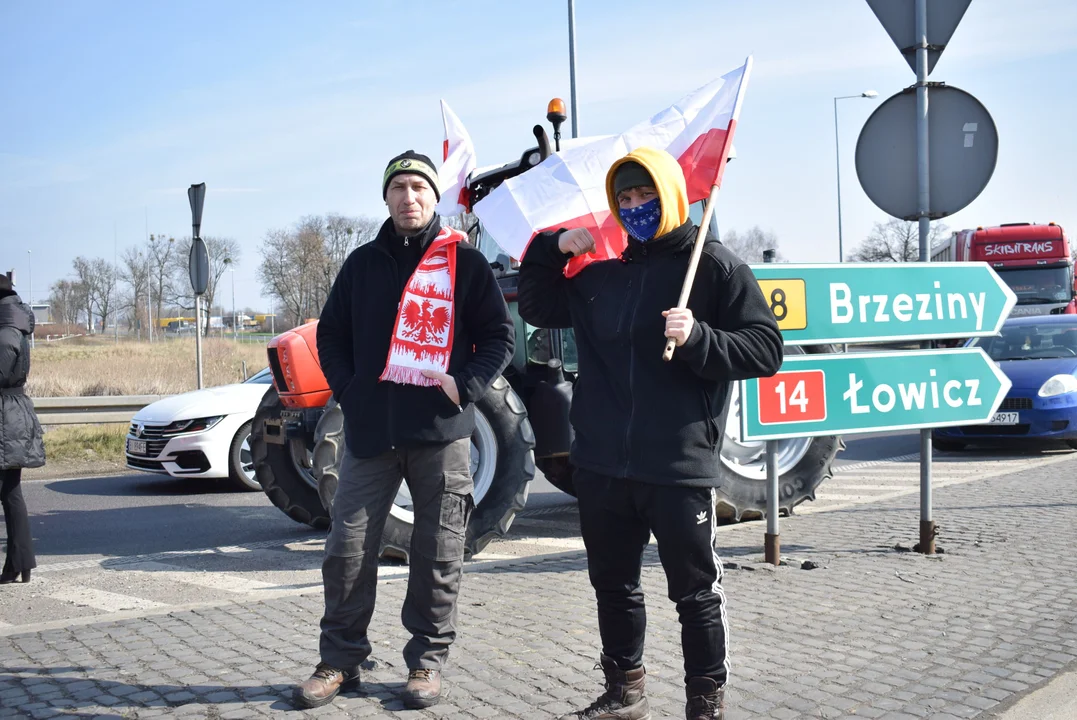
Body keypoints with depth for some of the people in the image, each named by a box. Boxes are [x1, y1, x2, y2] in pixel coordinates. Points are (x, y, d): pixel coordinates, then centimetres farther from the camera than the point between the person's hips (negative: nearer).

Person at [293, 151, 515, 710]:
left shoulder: (465, 263, 4)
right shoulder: (363, 263, 11)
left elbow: (498, 337, 5)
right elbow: (331, 334, 16)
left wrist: (466, 386, -8)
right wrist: (348, 390, 2)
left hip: (442, 431, -2)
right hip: (371, 432, 2)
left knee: (438, 553, 4)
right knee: (347, 549, 1)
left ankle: (428, 658, 18)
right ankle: (340, 659, 14)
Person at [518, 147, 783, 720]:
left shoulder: (713, 266, -2)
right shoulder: (600, 276, 14)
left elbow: (765, 348, -7)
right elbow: (536, 308, 27)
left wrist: (698, 340, -22)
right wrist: (550, 248, 11)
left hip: (680, 466, -5)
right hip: (602, 466, 6)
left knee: (695, 592, 5)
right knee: (613, 586, 16)